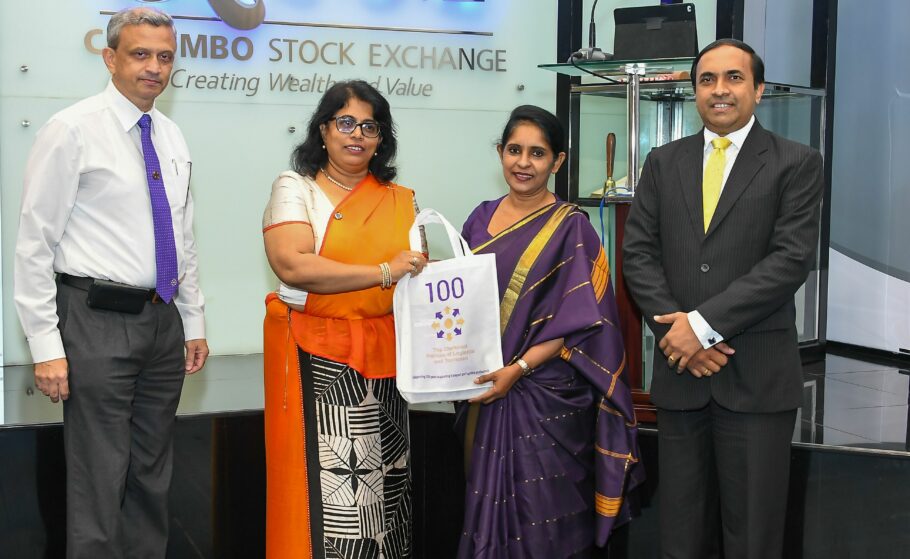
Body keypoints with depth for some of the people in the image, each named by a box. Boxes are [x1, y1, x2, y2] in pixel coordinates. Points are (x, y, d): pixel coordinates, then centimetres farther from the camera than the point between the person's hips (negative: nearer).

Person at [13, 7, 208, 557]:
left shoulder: (172, 138, 11)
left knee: (153, 478, 14)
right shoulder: (72, 130, -9)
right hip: (98, 322, -6)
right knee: (100, 481, -2)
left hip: (164, 320, 6)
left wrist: (194, 322, 16)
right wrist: (46, 345, -13)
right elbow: (35, 244, -10)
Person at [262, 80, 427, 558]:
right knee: (326, 486, -4)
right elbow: (292, 266, -15)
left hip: (382, 359, 4)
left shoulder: (401, 200, 13)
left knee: (378, 481, 6)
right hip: (315, 360, -4)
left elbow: (419, 270, 23)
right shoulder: (295, 188, 1)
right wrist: (383, 273, -17)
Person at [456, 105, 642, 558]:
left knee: (540, 520, -1)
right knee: (489, 505, 12)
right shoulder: (481, 219, 9)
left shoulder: (571, 229, -7)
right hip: (486, 390, 5)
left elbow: (578, 322, -12)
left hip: (545, 393, -5)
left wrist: (518, 368, -19)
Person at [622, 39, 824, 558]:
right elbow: (638, 252, 5)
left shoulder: (797, 163, 0)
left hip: (758, 375, -3)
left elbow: (791, 259, -11)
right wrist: (678, 329, -9)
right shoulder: (664, 162, 11)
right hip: (680, 369, 3)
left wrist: (704, 323, -15)